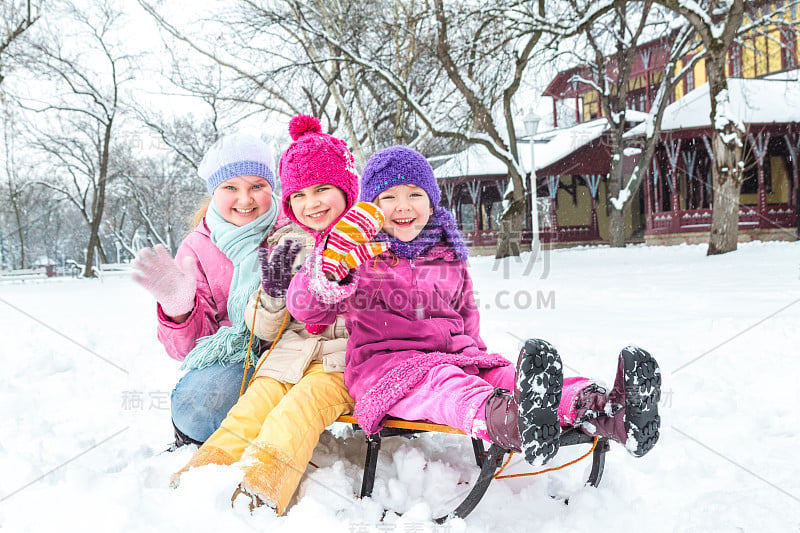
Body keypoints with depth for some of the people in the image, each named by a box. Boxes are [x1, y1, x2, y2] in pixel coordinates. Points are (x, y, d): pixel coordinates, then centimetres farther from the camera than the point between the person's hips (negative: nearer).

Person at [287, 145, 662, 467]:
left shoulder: (448, 258, 21)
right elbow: (305, 308, -4)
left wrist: (474, 352, 14)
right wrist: (329, 280, -26)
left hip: (457, 357, 5)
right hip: (385, 363, -5)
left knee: (506, 376, -26)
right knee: (441, 382, -39)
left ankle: (606, 410, -52)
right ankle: (512, 422, -73)